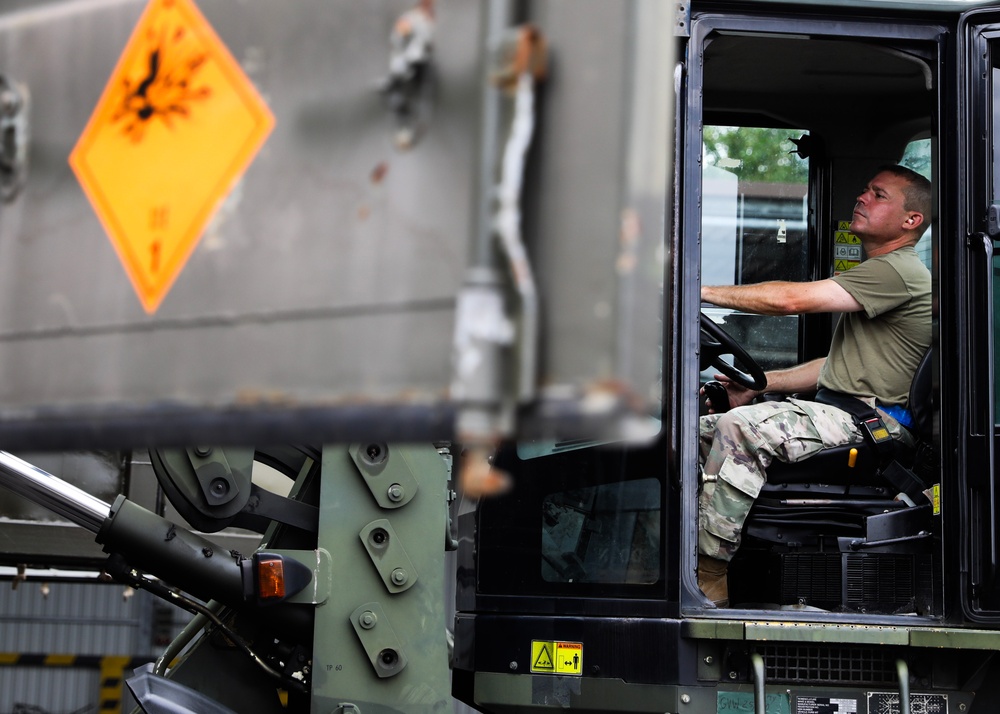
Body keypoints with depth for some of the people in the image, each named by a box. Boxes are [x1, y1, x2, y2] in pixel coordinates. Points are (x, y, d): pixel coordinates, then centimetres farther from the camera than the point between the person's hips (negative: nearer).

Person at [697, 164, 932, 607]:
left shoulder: (900, 271, -10)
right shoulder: (876, 274, 26)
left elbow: (792, 299, -19)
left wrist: (703, 292, -13)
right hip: (842, 414, 11)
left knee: (739, 428, -30)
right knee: (702, 429, 0)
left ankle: (709, 576, -28)